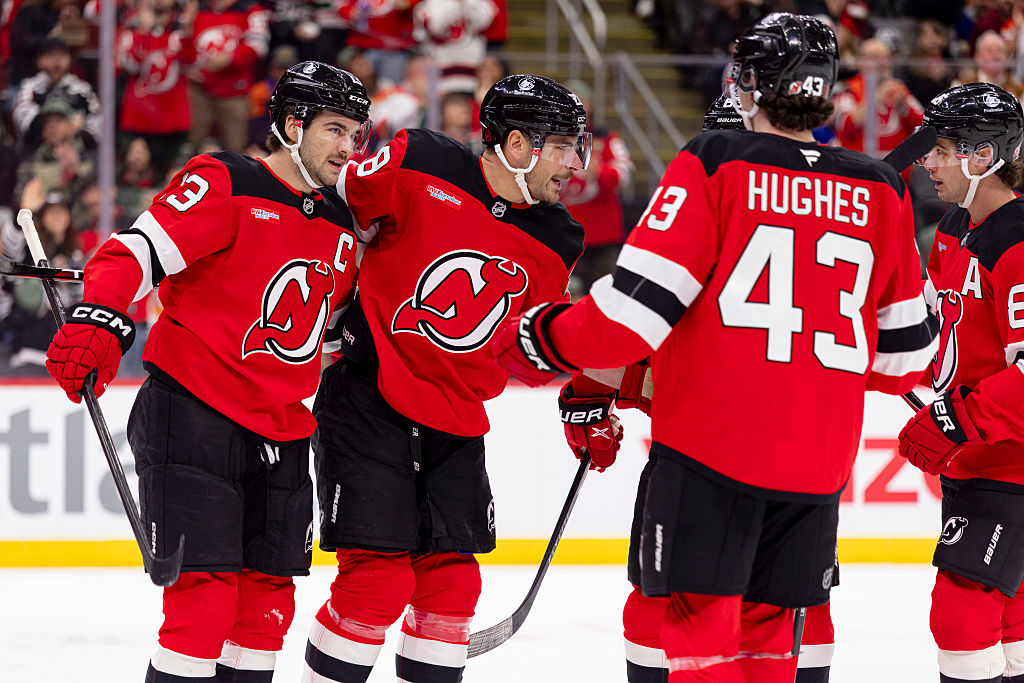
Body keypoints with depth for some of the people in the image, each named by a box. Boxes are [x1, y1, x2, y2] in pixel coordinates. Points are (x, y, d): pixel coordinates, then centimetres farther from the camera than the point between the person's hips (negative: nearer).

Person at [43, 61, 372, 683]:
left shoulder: (341, 225, 14)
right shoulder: (226, 185, -9)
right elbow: (137, 252, -19)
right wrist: (99, 320, -34)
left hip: (280, 432, 7)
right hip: (193, 414, -7)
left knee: (269, 589, 7)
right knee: (205, 584, -13)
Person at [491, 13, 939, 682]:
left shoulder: (713, 165, -7)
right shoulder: (882, 193, 6)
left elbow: (636, 306, -13)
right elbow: (904, 351, 13)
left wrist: (543, 340, 3)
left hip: (710, 446, -5)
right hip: (819, 462, 5)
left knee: (703, 627, -3)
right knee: (766, 628, 14)